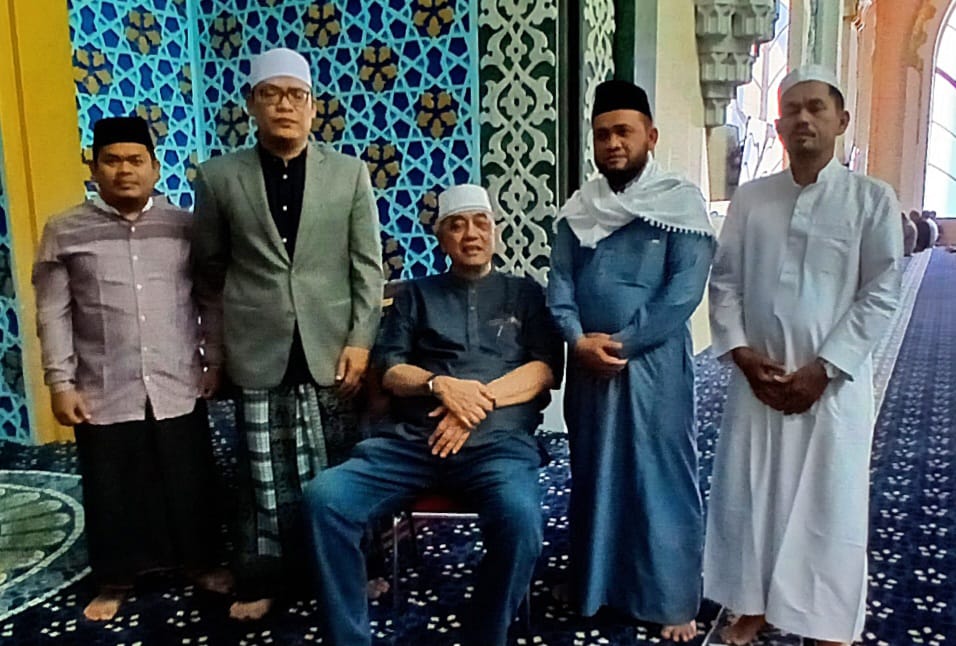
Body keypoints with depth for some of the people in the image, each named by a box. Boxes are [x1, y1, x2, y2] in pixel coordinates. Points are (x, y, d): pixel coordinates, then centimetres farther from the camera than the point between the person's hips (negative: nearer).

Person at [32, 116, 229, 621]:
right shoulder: (65, 231, 0)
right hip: (103, 392, 0)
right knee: (111, 490, 11)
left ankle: (202, 561, 32)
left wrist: (215, 362, 2)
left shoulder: (185, 226, 2)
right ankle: (116, 579, 31)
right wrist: (60, 382, -4)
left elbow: (211, 301, 5)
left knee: (189, 481, 12)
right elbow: (53, 314, 0)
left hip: (178, 387, 1)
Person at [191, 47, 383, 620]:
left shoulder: (349, 173, 3)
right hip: (257, 353, 0)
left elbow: (368, 267, 1)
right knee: (265, 477, 9)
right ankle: (263, 579, 27)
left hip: (332, 349, 0)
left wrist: (360, 341, -6)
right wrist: (222, 338, 10)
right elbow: (210, 267, 10)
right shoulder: (220, 177, 3)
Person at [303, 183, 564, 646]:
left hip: (498, 440, -1)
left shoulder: (525, 294, 20)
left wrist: (481, 397, -10)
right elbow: (389, 368, 11)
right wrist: (439, 385, -11)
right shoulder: (416, 295, 23)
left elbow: (546, 368, 6)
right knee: (324, 496, -24)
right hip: (411, 439, 2)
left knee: (520, 520, -34)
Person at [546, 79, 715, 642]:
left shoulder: (683, 203, -5)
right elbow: (559, 283, 3)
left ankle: (673, 600, 21)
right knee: (592, 473, 15)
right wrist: (580, 341, -14)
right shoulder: (579, 209, 8)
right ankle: (591, 581, 34)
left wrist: (619, 342, -15)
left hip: (654, 365, -4)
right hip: (588, 365, 5)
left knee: (661, 479, 4)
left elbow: (684, 292, -13)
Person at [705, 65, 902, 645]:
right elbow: (725, 281, 6)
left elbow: (880, 296, -6)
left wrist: (823, 369, -12)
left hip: (835, 381, -2)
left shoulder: (872, 199, -2)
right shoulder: (750, 199, 6)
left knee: (829, 505, 4)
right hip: (758, 376, 3)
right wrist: (741, 352, -7)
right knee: (748, 495, 9)